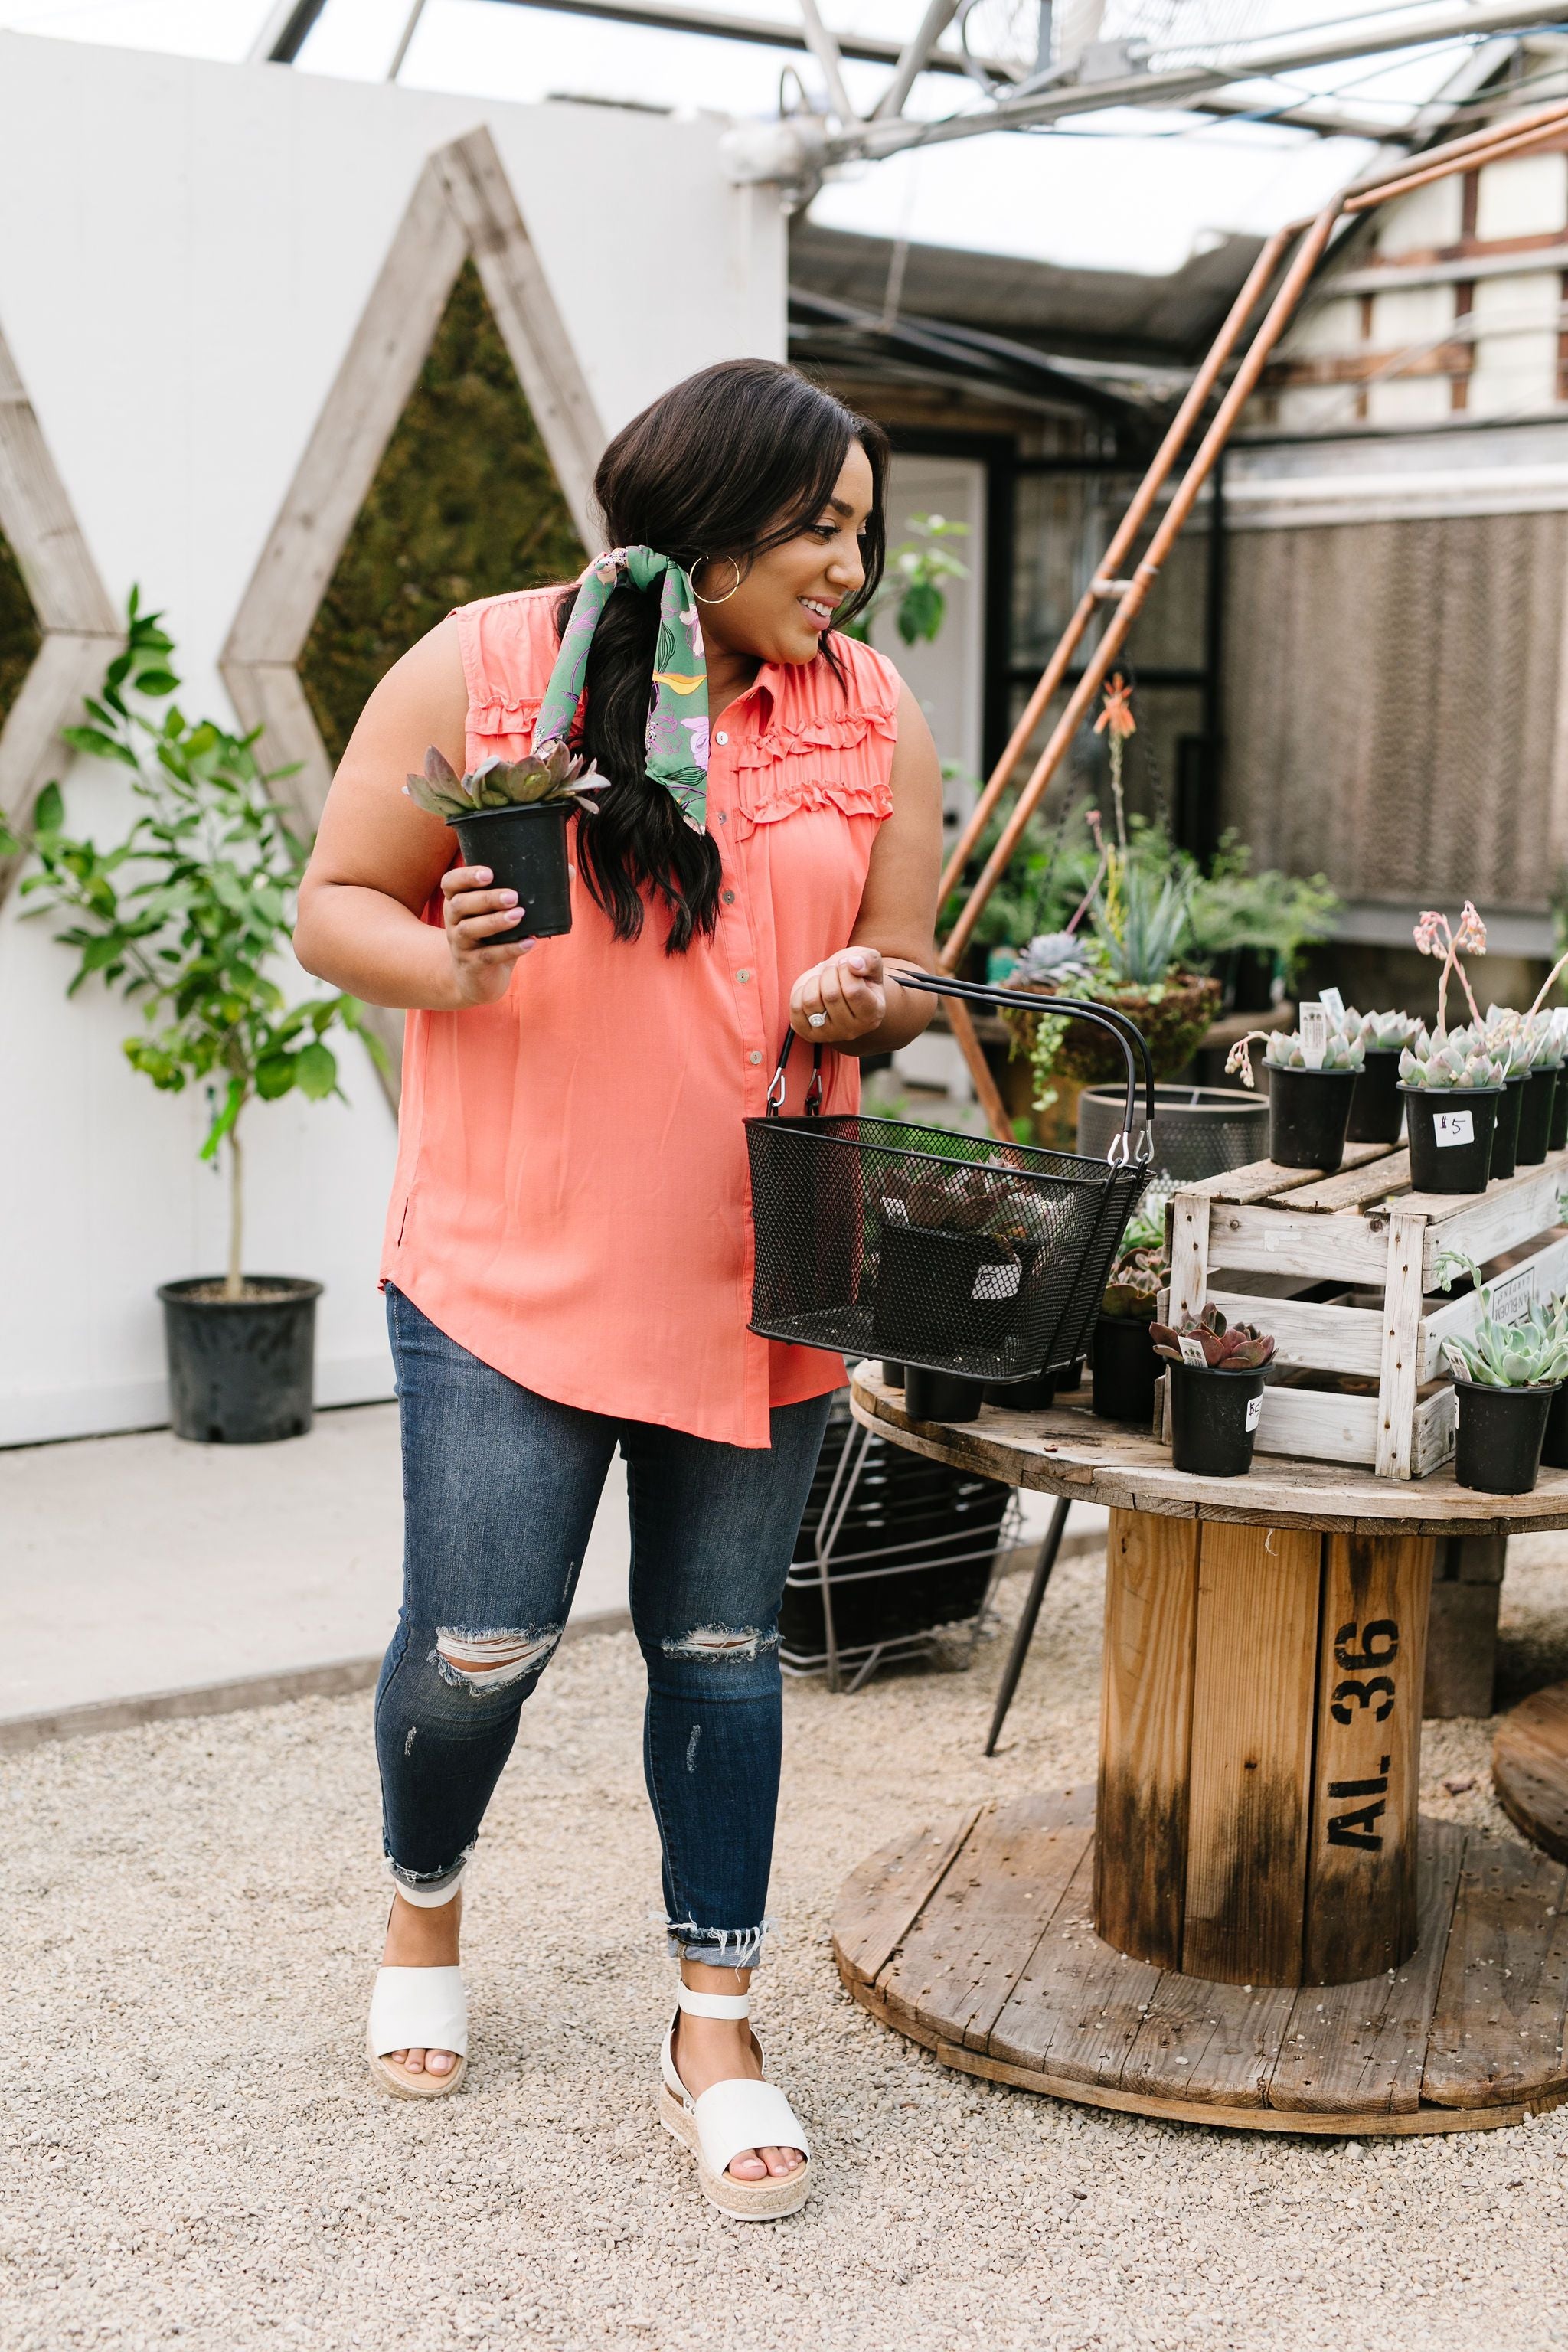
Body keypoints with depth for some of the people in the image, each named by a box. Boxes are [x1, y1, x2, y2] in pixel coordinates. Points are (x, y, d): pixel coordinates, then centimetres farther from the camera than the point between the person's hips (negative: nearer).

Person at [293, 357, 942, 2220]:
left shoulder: (872, 713, 4)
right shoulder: (480, 668, -4)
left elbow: (903, 970, 8)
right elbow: (335, 906, 0)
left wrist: (858, 1007, -15)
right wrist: (444, 962, -21)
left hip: (755, 1271, 3)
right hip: (508, 1259, -2)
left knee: (719, 1644, 9)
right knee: (478, 1643, -1)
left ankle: (715, 2033, 23)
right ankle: (422, 1911, 32)